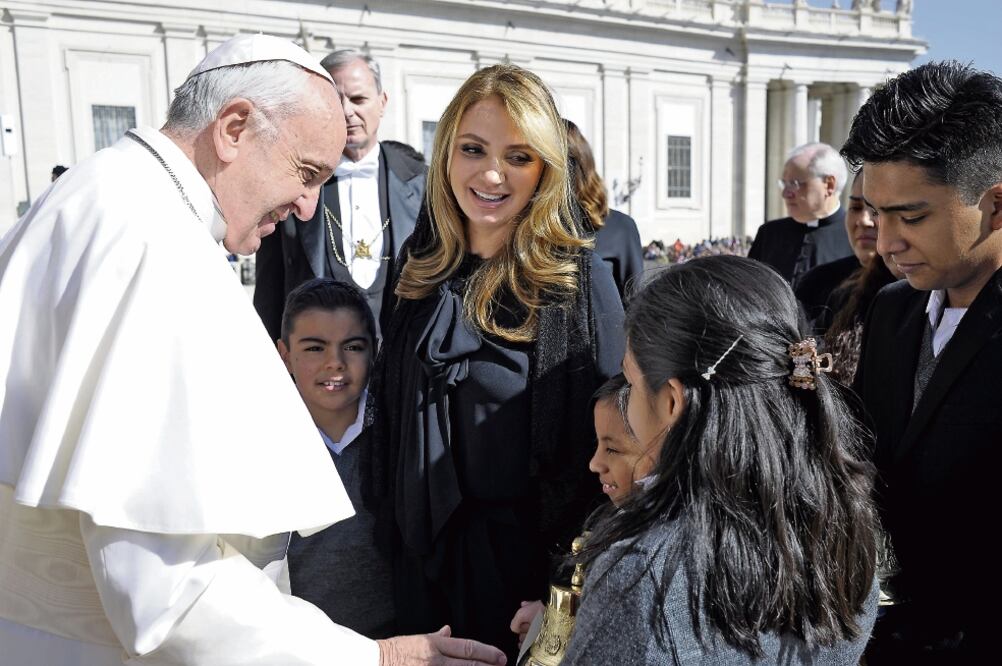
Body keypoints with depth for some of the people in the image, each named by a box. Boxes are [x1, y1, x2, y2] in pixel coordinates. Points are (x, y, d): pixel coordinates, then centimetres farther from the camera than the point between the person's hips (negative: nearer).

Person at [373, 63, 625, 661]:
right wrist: (401, 533, 8)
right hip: (428, 555, 5)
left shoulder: (580, 280, -15)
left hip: (533, 556, -5)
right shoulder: (423, 271, 1)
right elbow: (392, 421, 9)